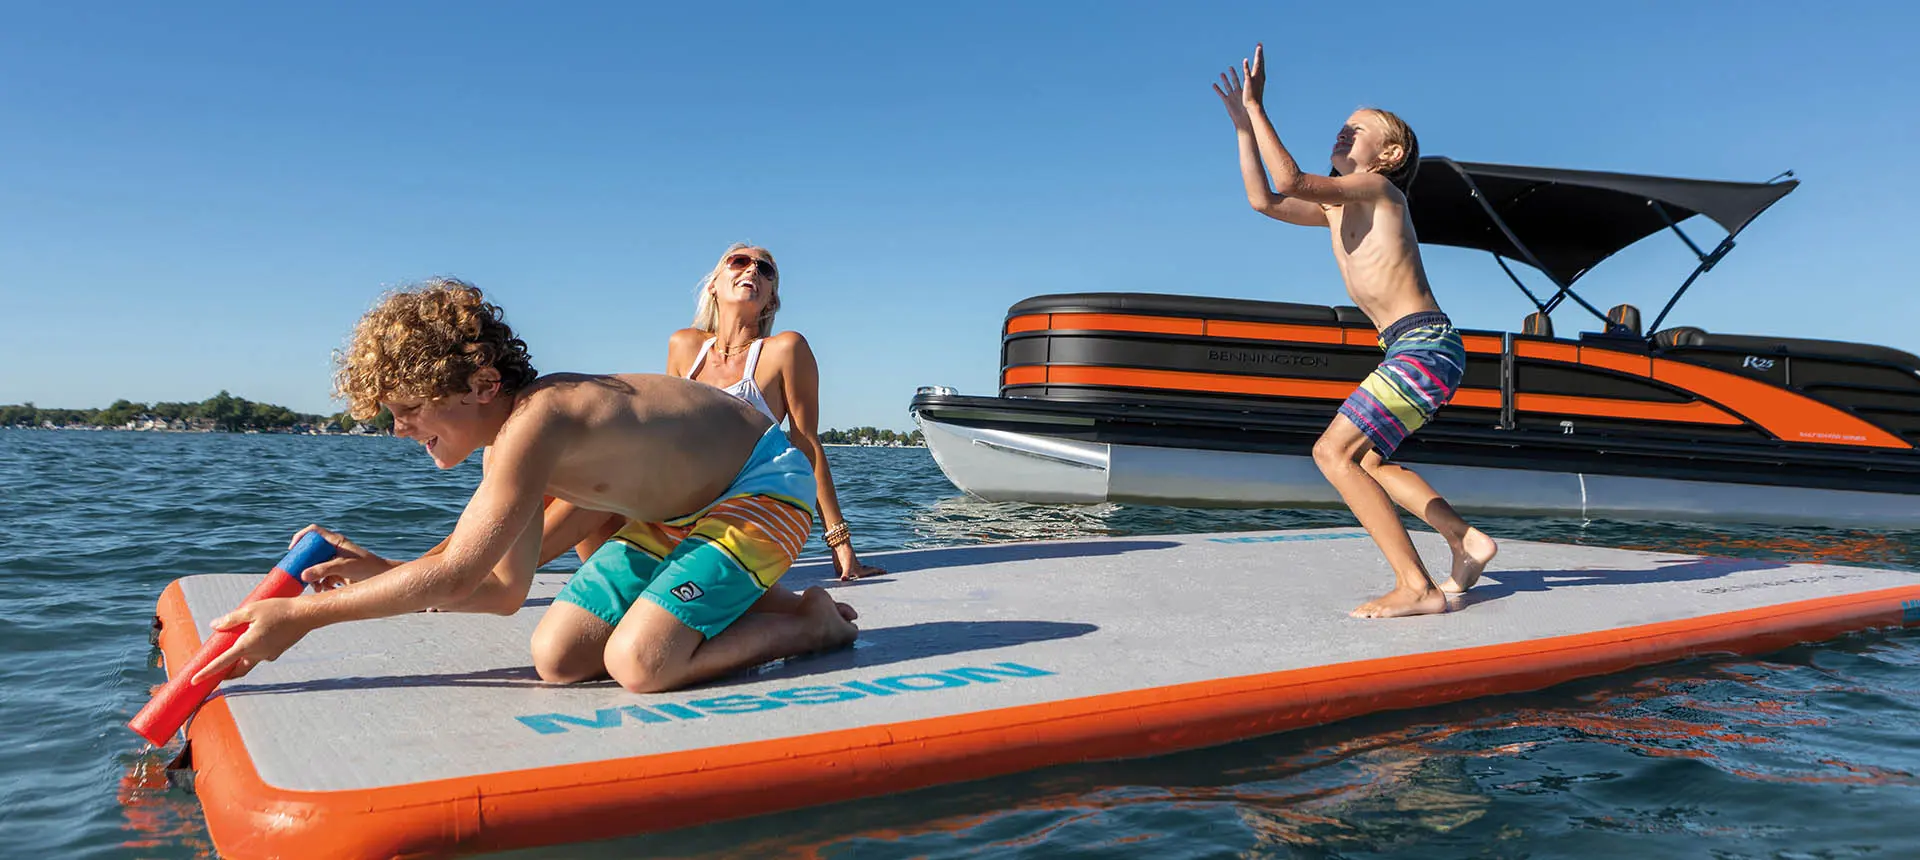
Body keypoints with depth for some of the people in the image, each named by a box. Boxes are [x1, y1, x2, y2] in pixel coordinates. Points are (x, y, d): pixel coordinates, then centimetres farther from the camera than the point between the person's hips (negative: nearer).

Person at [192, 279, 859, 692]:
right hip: (679, 510, 9)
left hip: (766, 486, -9)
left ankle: (810, 621, -3)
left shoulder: (534, 422, -30)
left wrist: (300, 616, -20)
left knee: (639, 663, -25)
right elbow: (505, 589, 4)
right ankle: (750, 608, 12)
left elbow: (455, 575, -28)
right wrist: (381, 572, -7)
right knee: (556, 658, 0)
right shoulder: (508, 446, 0)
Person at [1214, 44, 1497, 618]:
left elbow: (1291, 182, -19)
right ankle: (1467, 540, 22)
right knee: (1365, 460, 23)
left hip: (1425, 347, -10)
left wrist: (1257, 108, -13)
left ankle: (1417, 587, -17)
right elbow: (1264, 200, 18)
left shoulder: (1376, 187, -5)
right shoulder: (1337, 208, 20)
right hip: (1416, 352, 10)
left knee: (1333, 452, -16)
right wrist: (1243, 124, 15)